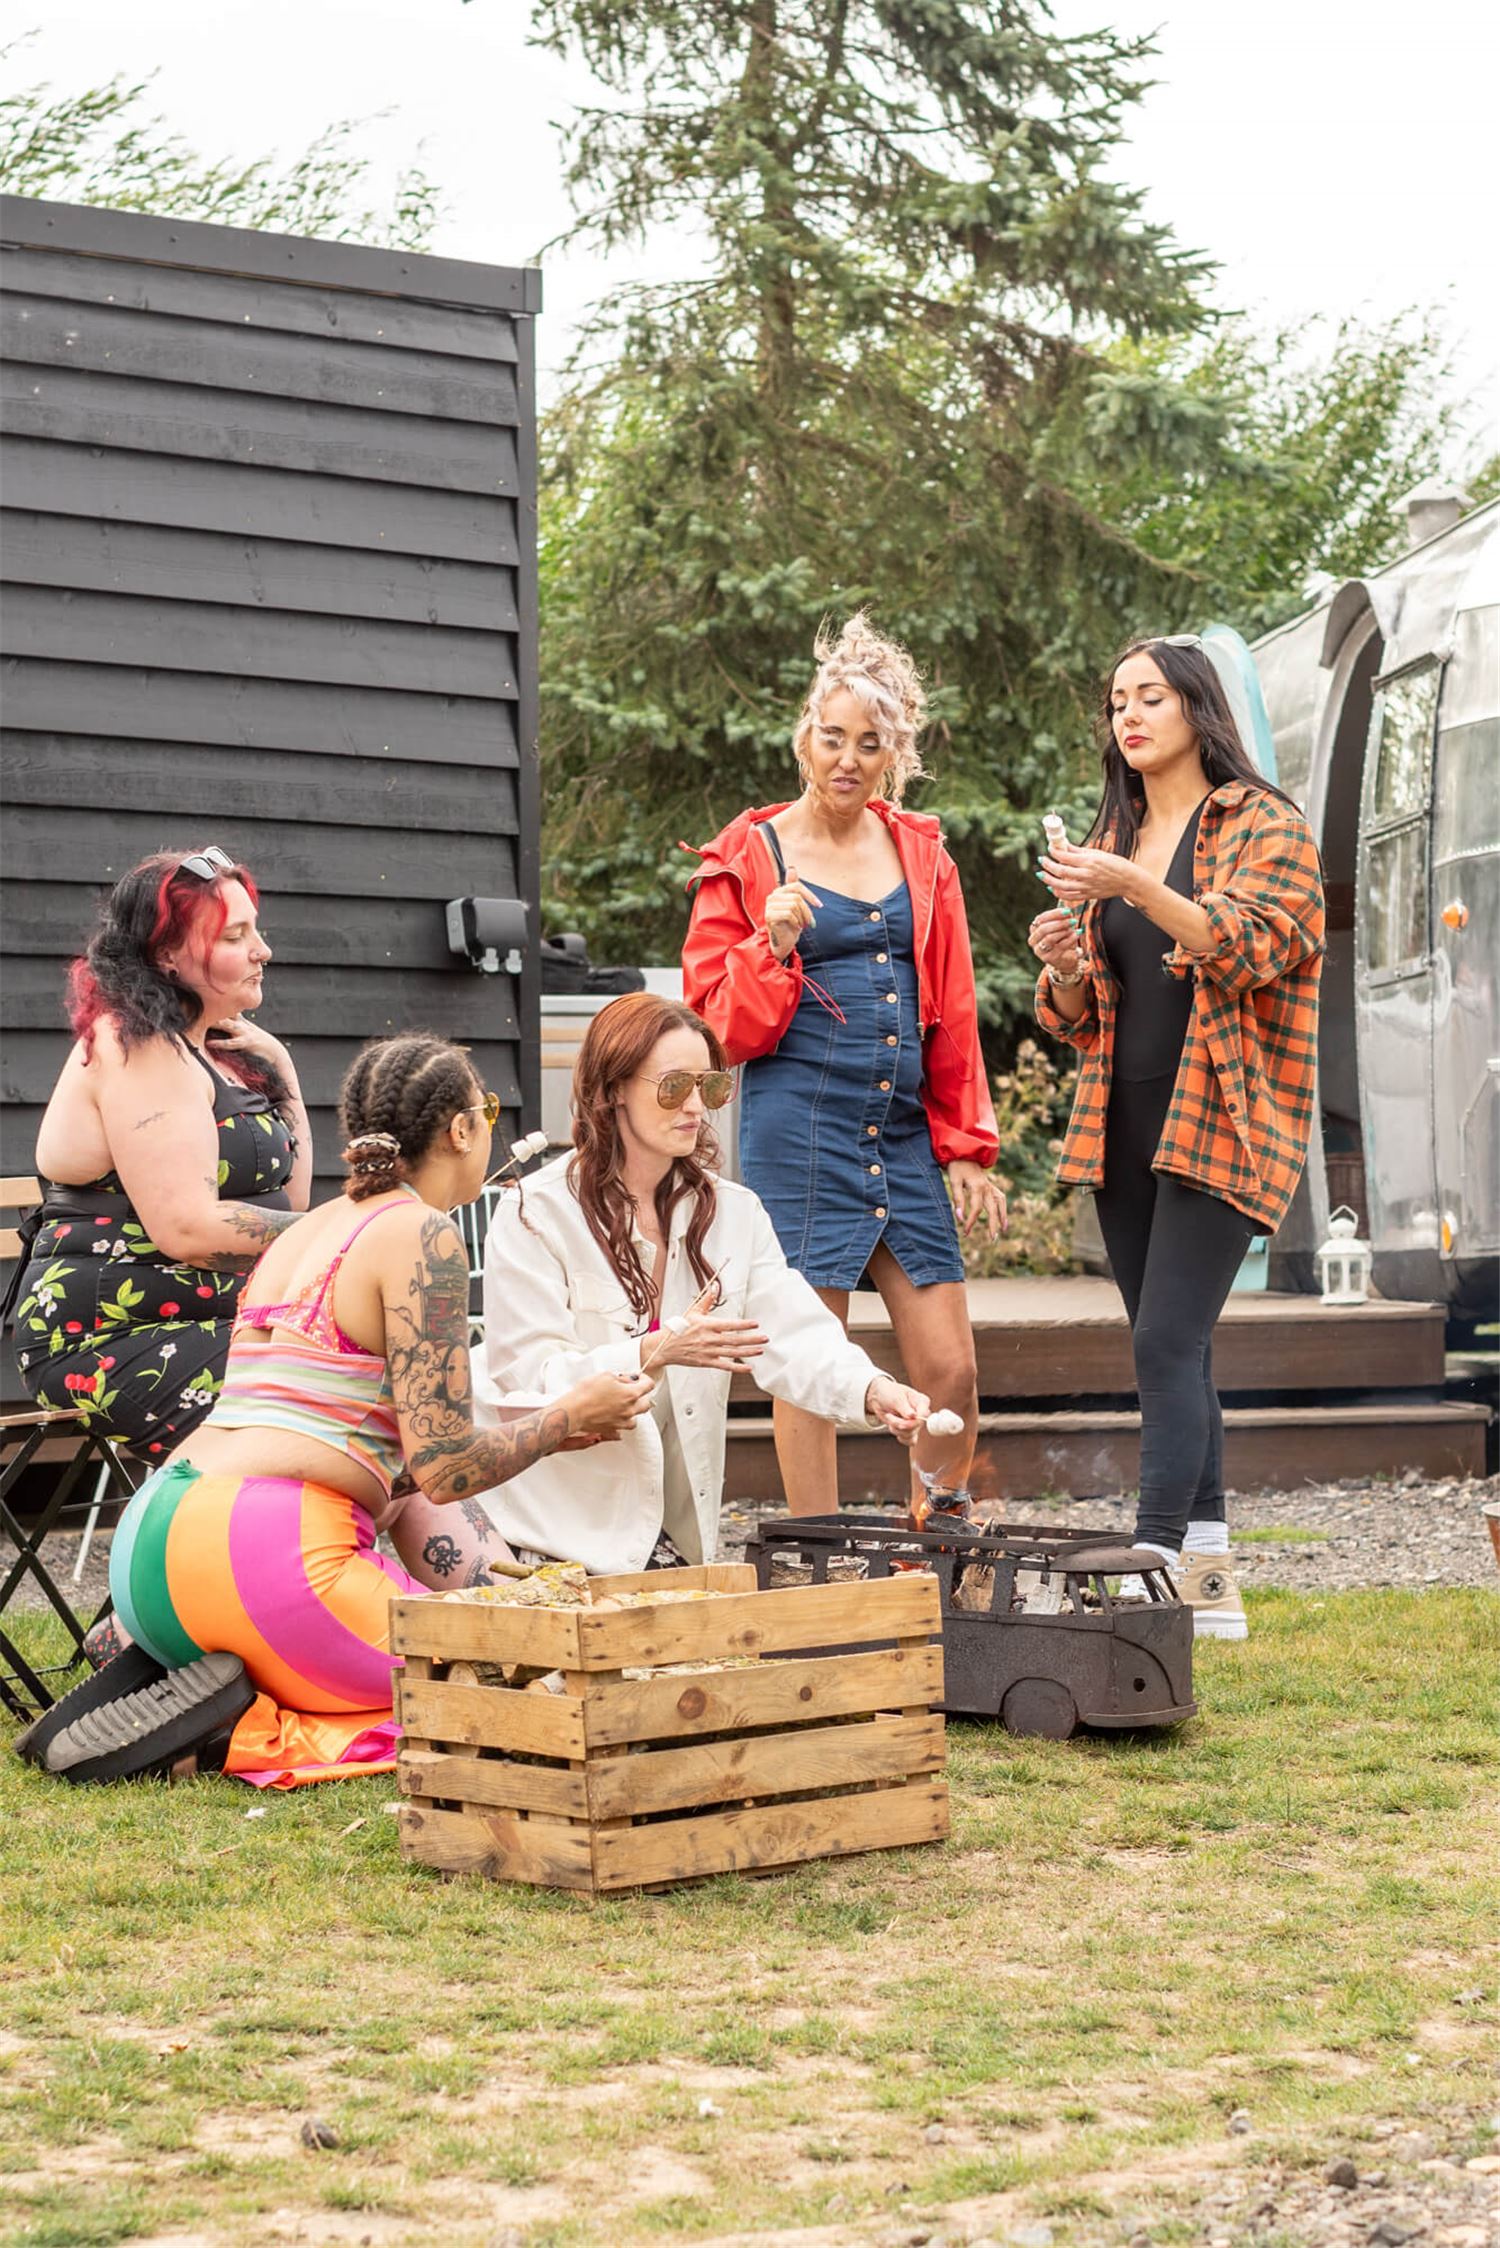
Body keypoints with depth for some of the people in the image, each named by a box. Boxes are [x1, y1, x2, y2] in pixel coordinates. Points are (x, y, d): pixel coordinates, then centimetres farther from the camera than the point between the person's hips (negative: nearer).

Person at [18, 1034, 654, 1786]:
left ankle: (164, 1684, 5)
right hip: (267, 1549, -9)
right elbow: (444, 1469, -8)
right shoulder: (422, 1236, -4)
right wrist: (566, 1418, 9)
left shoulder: (307, 1229, 23)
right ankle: (238, 1736, -13)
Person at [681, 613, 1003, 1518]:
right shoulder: (752, 855, 2)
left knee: (953, 1372, 2)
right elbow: (718, 1020, 0)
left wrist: (965, 1147, 10)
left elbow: (954, 1013, 15)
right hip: (798, 1128, -4)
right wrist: (774, 948, -17)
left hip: (904, 1128, 4)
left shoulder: (921, 852, 13)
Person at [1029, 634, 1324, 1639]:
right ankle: (1208, 1579, 11)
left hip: (1219, 1123, -6)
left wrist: (1138, 888, -28)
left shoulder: (1266, 828, 0)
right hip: (1124, 1125, 6)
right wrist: (1064, 964, -2)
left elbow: (1249, 947, -17)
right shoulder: (1112, 843, 18)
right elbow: (1080, 1019, 20)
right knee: (1178, 1352, 6)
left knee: (1168, 1341, -16)